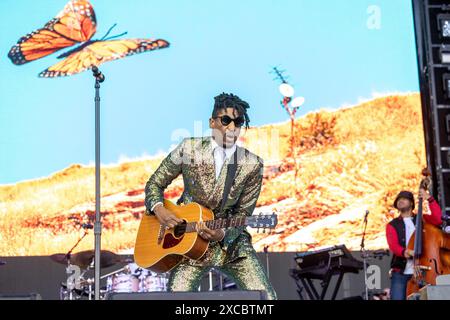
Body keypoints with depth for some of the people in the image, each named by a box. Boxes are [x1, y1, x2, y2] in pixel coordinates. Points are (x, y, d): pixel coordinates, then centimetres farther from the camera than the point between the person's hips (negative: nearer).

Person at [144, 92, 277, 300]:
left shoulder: (252, 165, -5)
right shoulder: (189, 149, -4)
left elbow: (243, 213, 0)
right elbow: (154, 183, 5)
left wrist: (223, 234, -19)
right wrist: (158, 209, -15)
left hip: (231, 244, 1)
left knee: (265, 297, -14)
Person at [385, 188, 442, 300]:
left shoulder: (422, 219, 15)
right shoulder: (392, 225, 11)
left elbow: (438, 219, -5)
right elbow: (393, 245, -5)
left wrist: (429, 199, -9)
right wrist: (404, 252, -27)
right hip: (400, 273, -1)